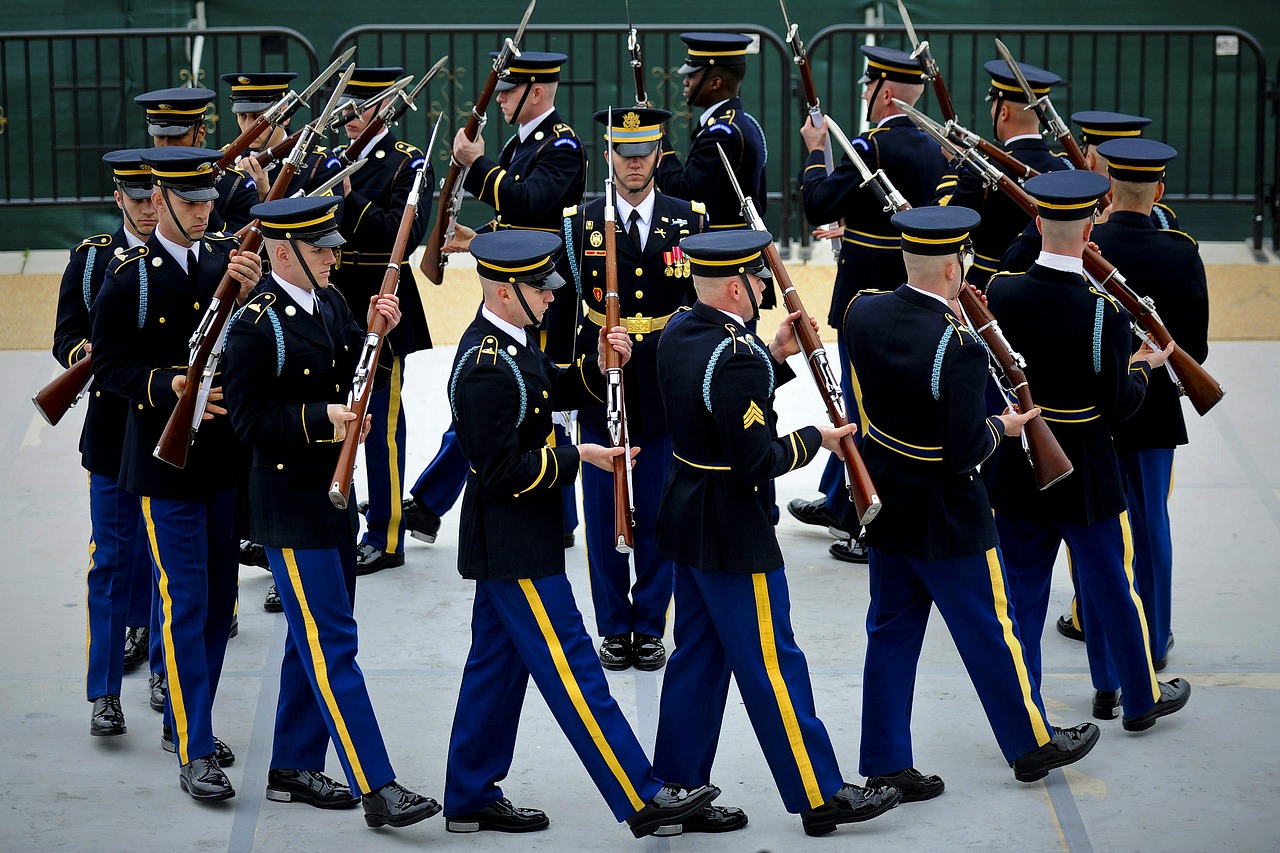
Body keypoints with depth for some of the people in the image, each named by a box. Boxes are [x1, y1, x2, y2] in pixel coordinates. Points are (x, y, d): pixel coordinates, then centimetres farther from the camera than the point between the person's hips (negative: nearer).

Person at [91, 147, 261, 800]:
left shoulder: (227, 256, 5)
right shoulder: (130, 275, -7)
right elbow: (108, 364, -6)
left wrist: (251, 294, -21)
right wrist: (168, 385, -22)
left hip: (227, 454, 5)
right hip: (166, 459, -5)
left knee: (220, 597, 13)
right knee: (185, 602, -6)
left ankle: (185, 720, 28)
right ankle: (193, 752, -5)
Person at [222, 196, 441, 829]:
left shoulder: (329, 302, 8)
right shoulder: (256, 326, -17)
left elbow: (348, 375, 14)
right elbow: (250, 421, -18)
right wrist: (319, 418, -28)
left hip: (334, 493, 9)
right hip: (290, 505, -9)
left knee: (313, 642, 15)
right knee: (332, 645, -9)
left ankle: (294, 771, 26)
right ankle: (377, 789, -11)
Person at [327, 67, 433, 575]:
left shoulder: (407, 164, -7)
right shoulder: (331, 159, 12)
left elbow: (402, 237, -18)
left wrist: (352, 199, -26)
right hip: (332, 304, 6)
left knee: (381, 421, -2)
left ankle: (385, 537, 5)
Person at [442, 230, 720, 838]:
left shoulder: (505, 339, 5)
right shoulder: (486, 368, -25)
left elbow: (555, 389, 17)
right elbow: (503, 470, -25)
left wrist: (600, 366, -1)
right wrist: (578, 458, -19)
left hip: (509, 539, 10)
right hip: (514, 546, -10)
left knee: (496, 664, 16)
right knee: (571, 668, -6)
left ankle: (470, 799, 25)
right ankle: (641, 801, -4)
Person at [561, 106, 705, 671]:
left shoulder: (690, 221, 3)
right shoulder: (579, 223, 2)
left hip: (667, 393, 0)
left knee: (658, 515, 6)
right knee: (604, 516, 5)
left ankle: (650, 626, 17)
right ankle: (614, 628, 16)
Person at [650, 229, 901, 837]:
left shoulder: (678, 333, 4)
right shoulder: (735, 357, -25)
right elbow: (757, 462, -25)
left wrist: (775, 358, 7)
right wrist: (815, 439, -10)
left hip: (685, 516, 9)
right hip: (733, 532, -9)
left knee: (697, 657, 16)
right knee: (771, 662, 0)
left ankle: (677, 793, 21)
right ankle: (821, 797, 10)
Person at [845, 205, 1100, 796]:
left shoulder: (863, 312, -8)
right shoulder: (959, 348, -29)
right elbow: (965, 452, -27)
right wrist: (1002, 428, -7)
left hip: (884, 504, 6)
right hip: (945, 518, -6)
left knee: (891, 632, 15)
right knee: (988, 630, 12)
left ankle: (885, 765, 20)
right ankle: (1033, 744, 30)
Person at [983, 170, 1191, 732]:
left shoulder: (1000, 293, -11)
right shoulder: (1104, 312, -22)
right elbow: (1117, 406, -17)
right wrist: (1144, 366, 1)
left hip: (1014, 474, 3)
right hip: (1085, 477, -3)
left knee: (1021, 591, 14)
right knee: (1111, 588, 13)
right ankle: (1140, 699, 29)